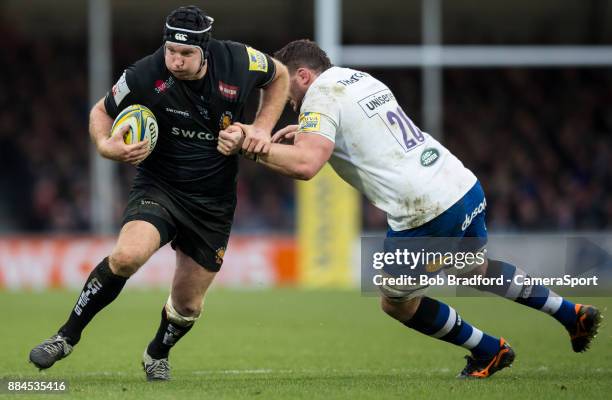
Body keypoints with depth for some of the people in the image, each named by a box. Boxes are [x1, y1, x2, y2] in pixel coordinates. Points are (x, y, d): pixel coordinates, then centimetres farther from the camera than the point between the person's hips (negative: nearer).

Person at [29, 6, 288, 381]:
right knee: (127, 255, -31)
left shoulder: (238, 62, -16)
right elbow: (102, 111, 0)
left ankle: (158, 354, 41)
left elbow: (279, 76, 8)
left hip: (214, 202, 2)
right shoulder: (145, 76, -19)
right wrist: (106, 145, -21)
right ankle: (67, 336, -12)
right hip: (159, 187, -2)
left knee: (188, 304, 7)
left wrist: (262, 128, -4)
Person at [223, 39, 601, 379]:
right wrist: (305, 134, 25)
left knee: (398, 303, 15)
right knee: (476, 268, 34)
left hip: (425, 214, -9)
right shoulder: (361, 79, 18)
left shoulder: (320, 96, -8)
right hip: (465, 186, 9)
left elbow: (305, 165, -24)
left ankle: (490, 352, 25)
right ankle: (572, 313, 36)